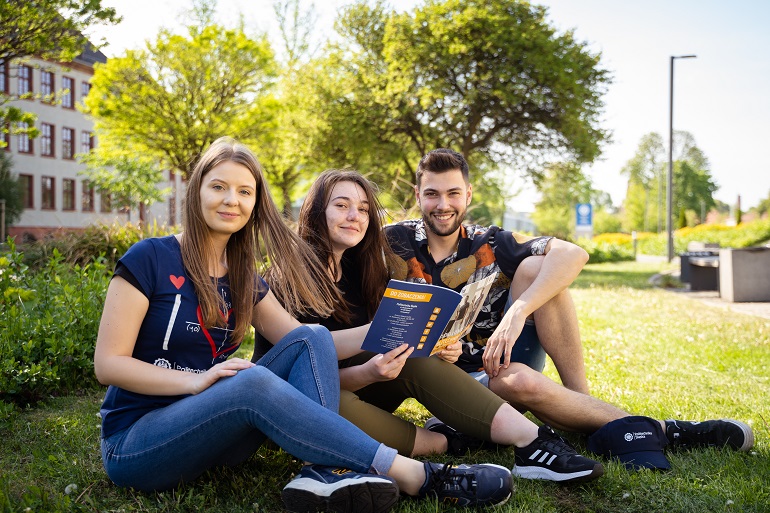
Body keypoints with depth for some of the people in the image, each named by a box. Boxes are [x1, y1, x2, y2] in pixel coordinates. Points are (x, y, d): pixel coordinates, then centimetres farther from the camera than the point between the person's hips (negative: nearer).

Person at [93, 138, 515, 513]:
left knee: (313, 338, -13)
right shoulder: (150, 259, -9)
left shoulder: (244, 280, 9)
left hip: (213, 435, 6)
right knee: (253, 381, -35)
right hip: (134, 445, -5)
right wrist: (196, 381, -26)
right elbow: (108, 364, -13)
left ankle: (326, 471, -37)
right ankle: (416, 476, -33)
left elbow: (308, 344, 1)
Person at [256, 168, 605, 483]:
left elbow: (391, 343, 2)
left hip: (358, 385, 6)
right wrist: (366, 373, -37)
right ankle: (446, 444, -23)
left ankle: (533, 443, -31)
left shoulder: (360, 268, 4)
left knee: (416, 359, -22)